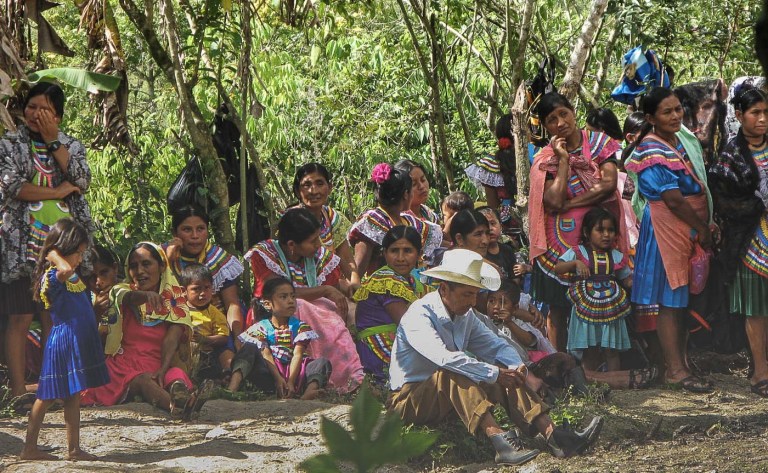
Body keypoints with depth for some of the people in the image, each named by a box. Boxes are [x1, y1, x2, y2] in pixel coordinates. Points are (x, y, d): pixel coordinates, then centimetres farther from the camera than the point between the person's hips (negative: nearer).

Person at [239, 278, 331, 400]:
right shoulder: (261, 328, 5)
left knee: (323, 363, -24)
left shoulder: (300, 327, 8)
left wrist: (290, 382, -23)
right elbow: (266, 355, -9)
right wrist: (278, 379, -27)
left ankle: (308, 394, -56)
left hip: (294, 370, 1)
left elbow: (297, 355, -6)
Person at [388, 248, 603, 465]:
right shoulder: (419, 315, -20)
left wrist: (517, 366, -15)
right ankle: (500, 442, -51)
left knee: (505, 374, -11)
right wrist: (494, 374, -34)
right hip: (409, 397, -8)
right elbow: (445, 357, -35)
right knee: (454, 375, -36)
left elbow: (496, 346, 8)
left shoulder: (465, 315, 8)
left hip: (451, 394, 8)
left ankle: (553, 436, -25)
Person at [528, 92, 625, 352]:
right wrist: (563, 160, -11)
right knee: (559, 308, 1)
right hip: (563, 240, 0)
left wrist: (568, 204, -12)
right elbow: (554, 201, -15)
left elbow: (608, 184, -11)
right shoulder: (545, 159, 1)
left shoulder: (599, 143, 3)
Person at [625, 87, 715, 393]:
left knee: (682, 298, 13)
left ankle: (679, 360, 21)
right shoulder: (651, 152, -17)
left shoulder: (684, 139, 9)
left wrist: (706, 225, 8)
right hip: (666, 228, -8)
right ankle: (675, 369, -1)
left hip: (691, 228, 8)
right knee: (670, 300, -4)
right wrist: (702, 229, -12)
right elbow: (673, 199, -20)